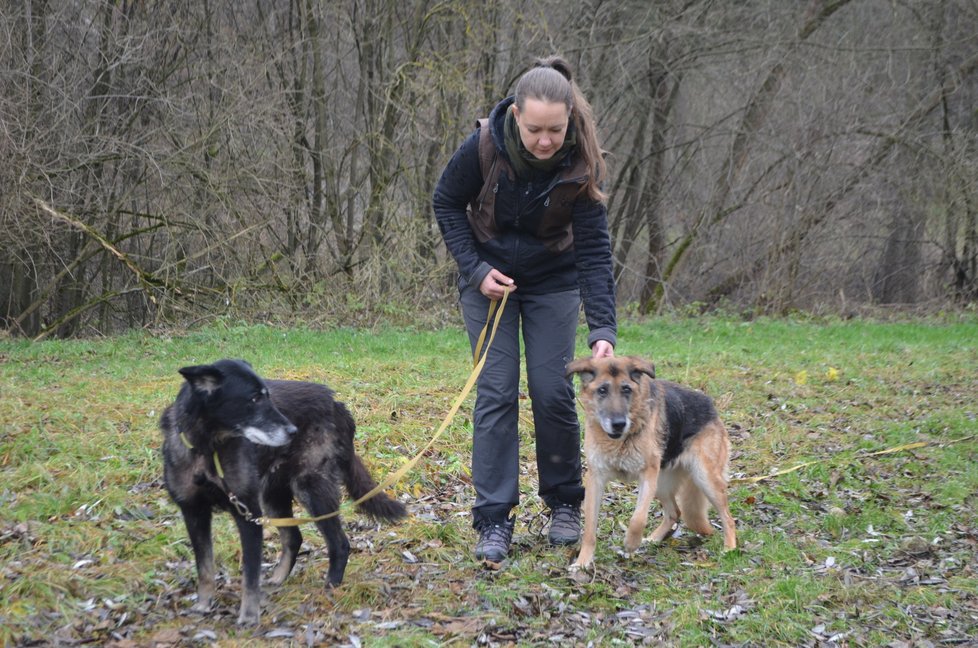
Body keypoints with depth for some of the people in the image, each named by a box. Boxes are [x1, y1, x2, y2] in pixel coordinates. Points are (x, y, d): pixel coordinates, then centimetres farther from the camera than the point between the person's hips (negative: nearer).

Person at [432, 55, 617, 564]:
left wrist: (603, 329, -33)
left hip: (552, 282, 0)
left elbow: (594, 249, -24)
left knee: (552, 392, -2)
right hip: (489, 278, 0)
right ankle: (493, 520, -1)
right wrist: (475, 269, -16)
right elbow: (446, 203, -7)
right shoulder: (484, 146, -25)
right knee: (496, 392, -6)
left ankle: (565, 504, 18)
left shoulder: (581, 165, -24)